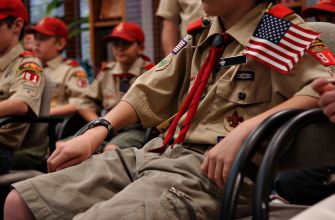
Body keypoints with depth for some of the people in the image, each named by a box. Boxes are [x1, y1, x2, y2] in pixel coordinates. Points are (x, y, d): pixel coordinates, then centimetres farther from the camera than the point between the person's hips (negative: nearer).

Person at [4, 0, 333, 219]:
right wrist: (96, 132, 9)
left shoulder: (281, 30, -3)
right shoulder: (201, 34, 20)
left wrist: (244, 131, -27)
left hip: (212, 170, -8)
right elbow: (151, 90, 23)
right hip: (154, 154, 8)